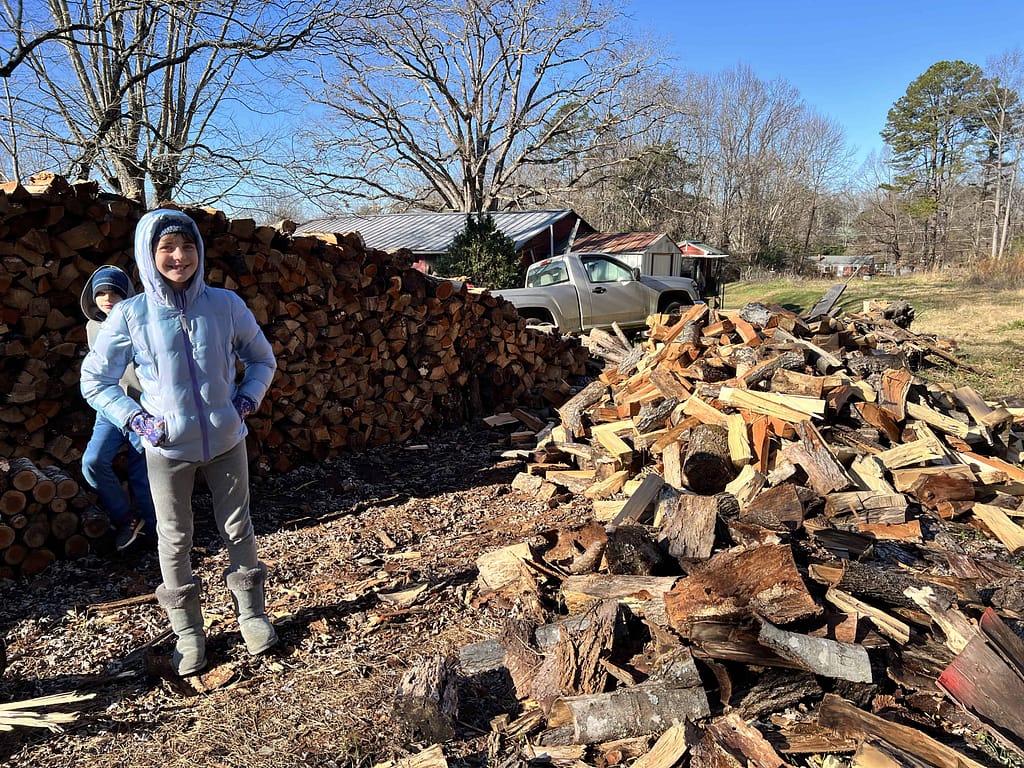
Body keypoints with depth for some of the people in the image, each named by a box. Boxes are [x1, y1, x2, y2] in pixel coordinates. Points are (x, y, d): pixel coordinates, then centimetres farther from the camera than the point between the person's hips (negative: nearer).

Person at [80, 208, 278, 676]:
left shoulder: (225, 305, -6)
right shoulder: (130, 315, -9)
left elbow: (261, 359, 9)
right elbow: (94, 380, 1)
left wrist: (247, 398, -5)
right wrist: (136, 417, -9)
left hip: (226, 441, 1)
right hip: (168, 448, 0)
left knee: (238, 528, 12)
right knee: (175, 539, 11)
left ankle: (251, 613, 32)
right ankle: (187, 631, 28)